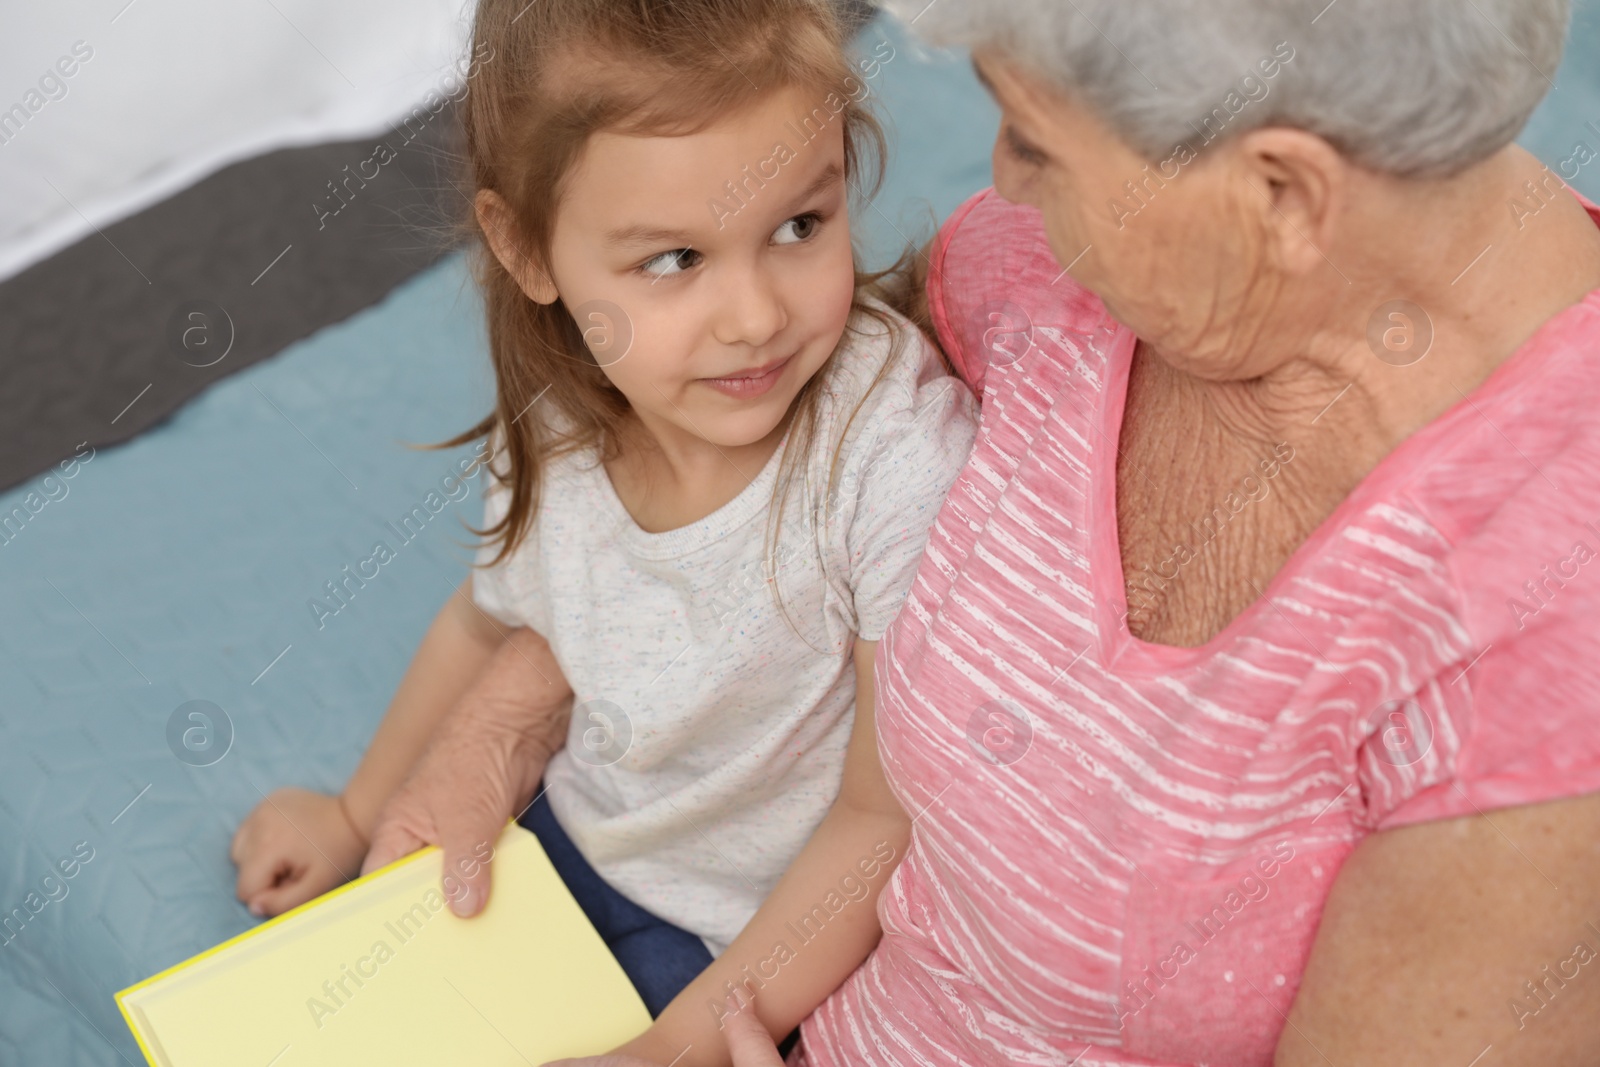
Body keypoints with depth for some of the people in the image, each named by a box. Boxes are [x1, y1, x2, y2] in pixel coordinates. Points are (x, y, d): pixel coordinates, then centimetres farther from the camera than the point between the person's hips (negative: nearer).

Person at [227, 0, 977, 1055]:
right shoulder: (556, 430, -16)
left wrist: (689, 1040, -22)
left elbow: (889, 820, -22)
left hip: (770, 939, -4)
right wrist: (361, 813, 18)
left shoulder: (900, 454, -33)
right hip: (570, 837, 5)